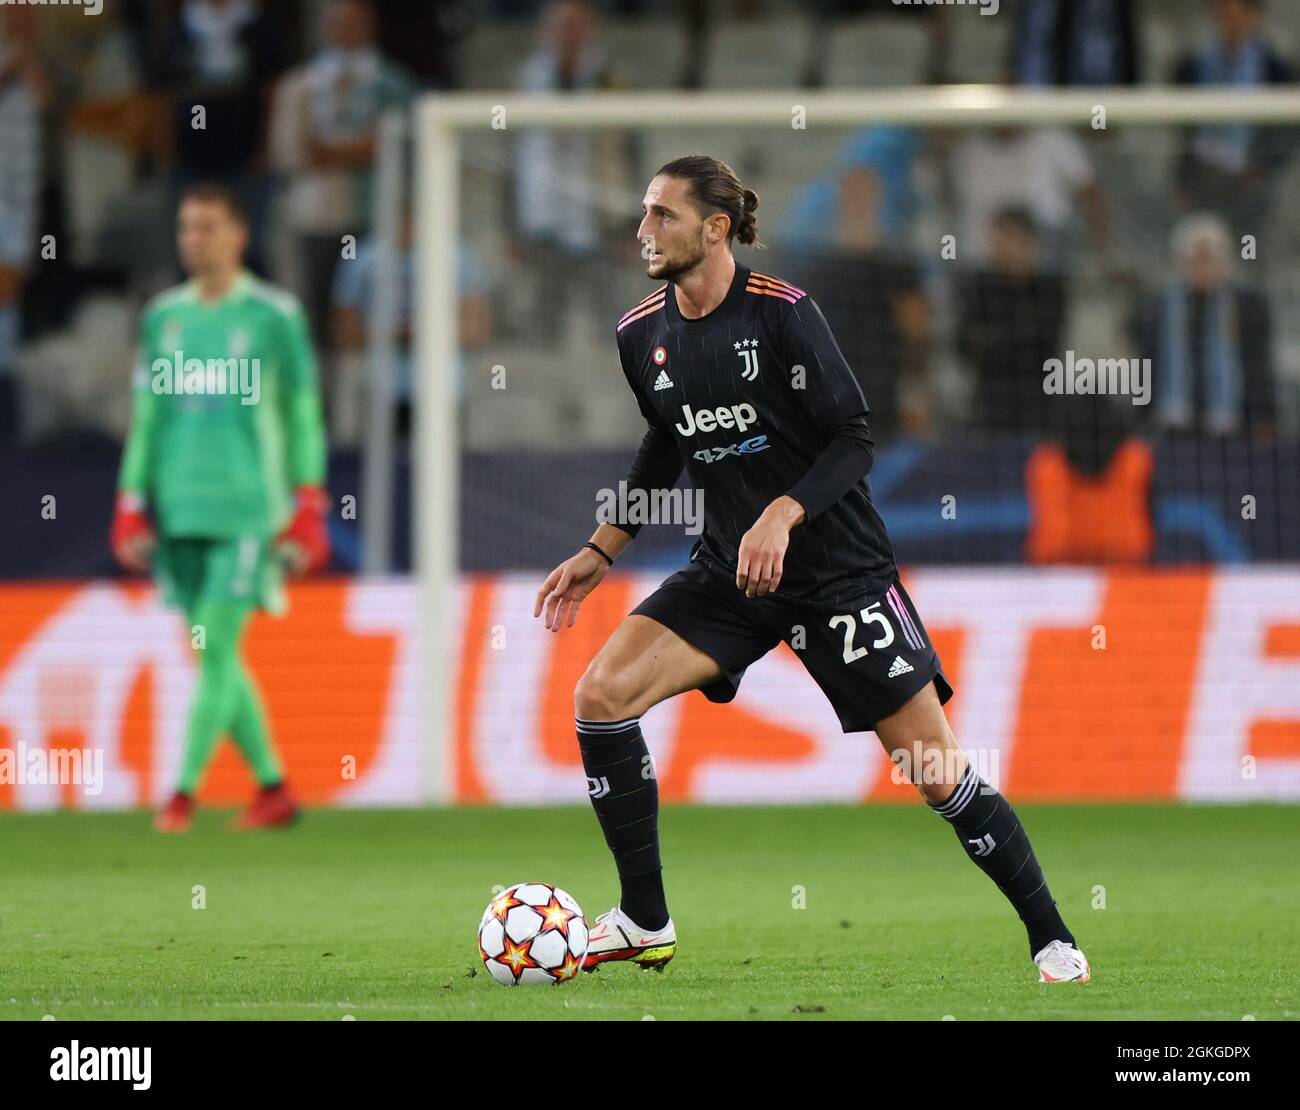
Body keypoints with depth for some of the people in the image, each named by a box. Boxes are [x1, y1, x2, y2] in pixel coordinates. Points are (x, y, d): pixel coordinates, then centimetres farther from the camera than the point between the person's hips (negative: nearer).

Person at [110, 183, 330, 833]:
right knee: (214, 658, 5)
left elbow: (303, 417, 2)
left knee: (217, 651, -10)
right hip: (180, 511, 5)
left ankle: (183, 793, -7)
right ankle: (273, 789, 15)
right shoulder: (164, 317, 12)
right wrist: (131, 511, 9)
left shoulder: (275, 316, 0)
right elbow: (146, 418, 15)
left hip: (249, 508, -5)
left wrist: (308, 514, -3)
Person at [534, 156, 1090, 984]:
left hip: (840, 568, -5)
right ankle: (646, 925, 0)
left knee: (937, 773, -7)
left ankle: (1051, 938, 9)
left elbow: (855, 440, -15)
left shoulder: (782, 313, -16)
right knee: (600, 696, -12)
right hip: (729, 573, 5)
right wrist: (602, 551, 17)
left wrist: (782, 515, -29)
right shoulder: (643, 334, 1)